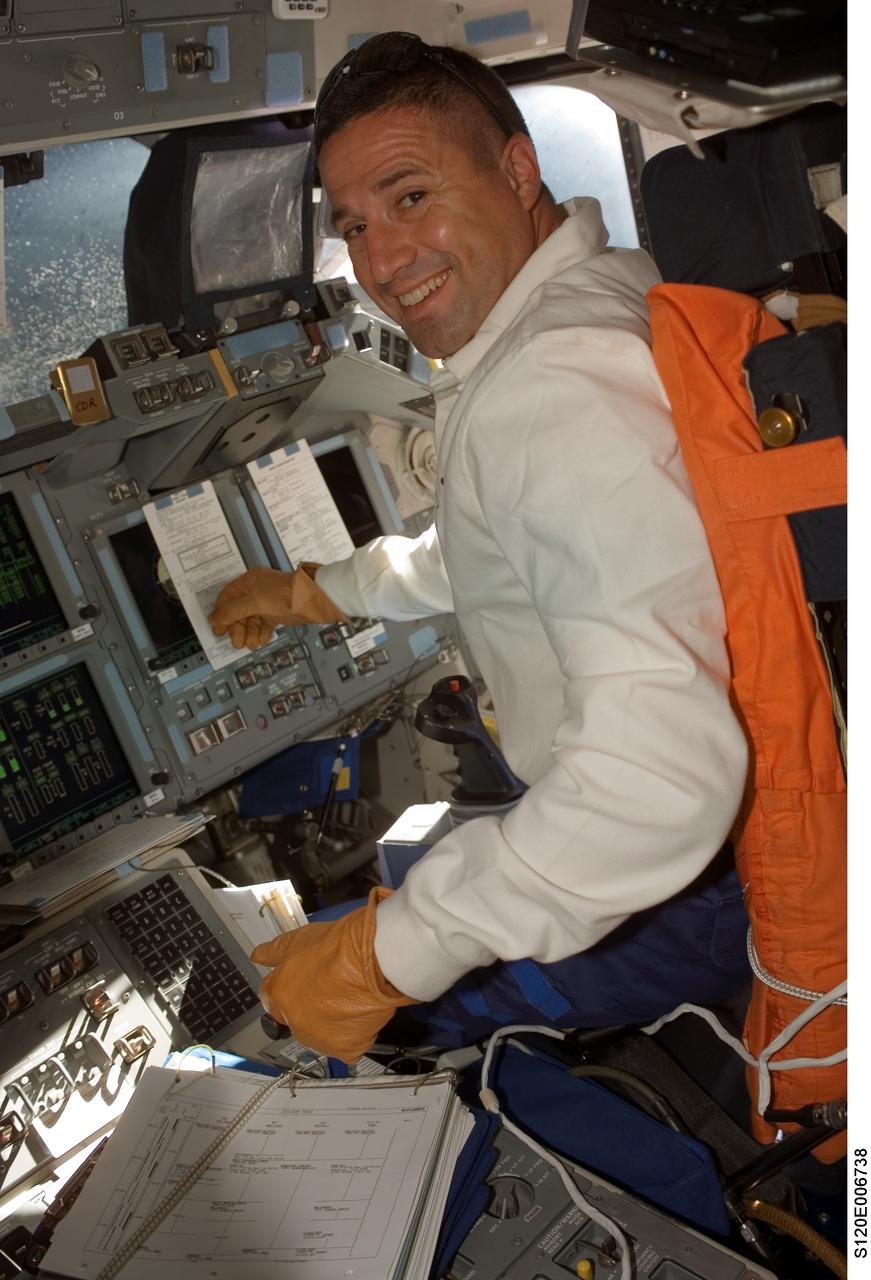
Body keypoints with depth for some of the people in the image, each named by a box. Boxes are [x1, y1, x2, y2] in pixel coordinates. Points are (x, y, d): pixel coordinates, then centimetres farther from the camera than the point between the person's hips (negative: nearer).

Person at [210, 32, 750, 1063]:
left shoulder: (559, 391, -32)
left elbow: (662, 770, -41)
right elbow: (479, 549, 23)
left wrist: (383, 958, -32)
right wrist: (315, 592, 30)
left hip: (684, 895, -10)